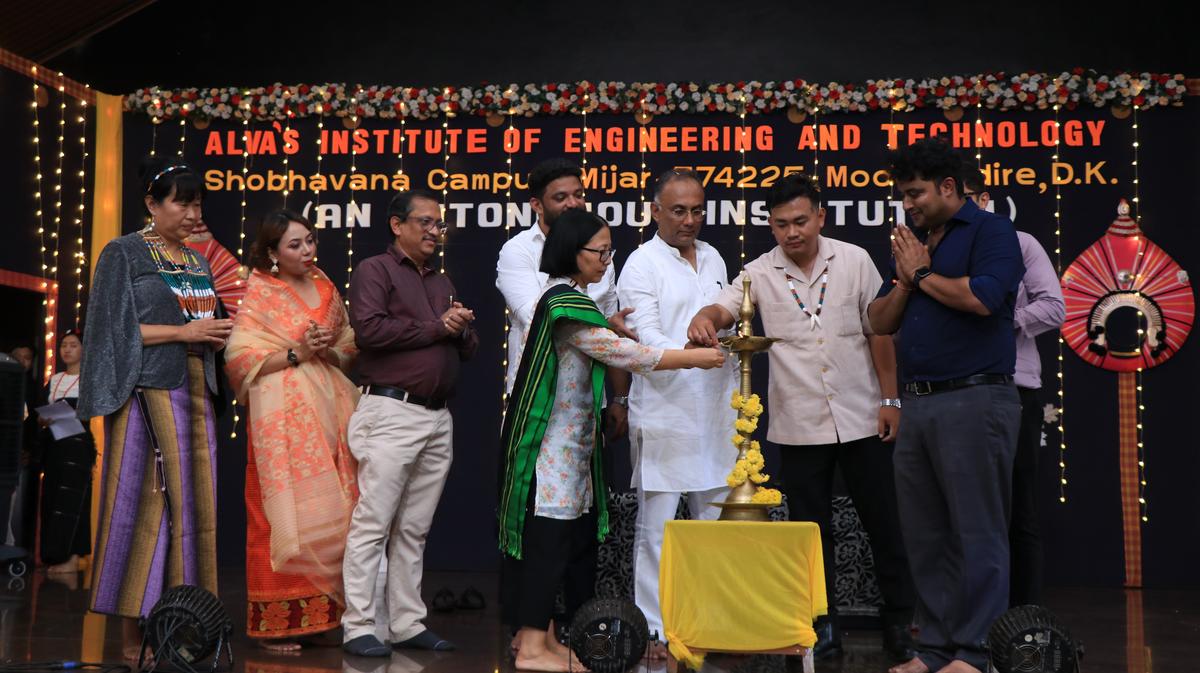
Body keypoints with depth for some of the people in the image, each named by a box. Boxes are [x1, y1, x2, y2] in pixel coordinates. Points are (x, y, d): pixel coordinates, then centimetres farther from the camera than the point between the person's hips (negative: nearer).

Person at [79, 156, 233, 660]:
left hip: (193, 395, 6)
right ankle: (135, 635, -1)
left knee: (192, 507, 2)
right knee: (147, 505, -7)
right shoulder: (124, 254, 0)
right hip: (148, 394, -6)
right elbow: (114, 328, -8)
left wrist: (218, 334, 1)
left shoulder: (198, 263, 18)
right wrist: (184, 332, -14)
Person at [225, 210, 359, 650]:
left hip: (328, 412, 5)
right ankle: (276, 621, 2)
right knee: (285, 514, -6)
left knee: (328, 512, 3)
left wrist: (327, 351, -5)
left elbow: (349, 352, 16)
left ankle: (315, 613, 12)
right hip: (283, 415, -5)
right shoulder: (260, 294, -1)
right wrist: (296, 354, -15)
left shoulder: (327, 290, 14)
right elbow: (240, 358, -9)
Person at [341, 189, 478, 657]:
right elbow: (369, 329, -16)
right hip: (392, 411, -7)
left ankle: (407, 624, 14)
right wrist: (436, 327, -8)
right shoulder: (375, 271, 1)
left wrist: (462, 328, -1)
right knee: (373, 523, -6)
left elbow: (469, 350, 22)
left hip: (438, 417, 7)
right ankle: (358, 627, -2)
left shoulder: (442, 283, 24)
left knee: (414, 530, 9)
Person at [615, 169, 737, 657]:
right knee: (657, 527, 0)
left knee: (719, 523, 8)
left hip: (716, 415, 6)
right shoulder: (641, 264, -4)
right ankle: (653, 631, 8)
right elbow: (645, 339, -13)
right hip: (663, 415, -6)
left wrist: (737, 399, 17)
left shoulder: (713, 259, 15)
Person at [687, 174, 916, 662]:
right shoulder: (760, 273, 0)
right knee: (811, 532, 8)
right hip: (799, 427, 0)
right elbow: (722, 309, -15)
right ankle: (824, 628, 20)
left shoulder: (854, 260, 0)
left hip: (861, 419, 0)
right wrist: (703, 320, -39)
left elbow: (879, 332, 3)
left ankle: (900, 625, 21)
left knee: (884, 525, 8)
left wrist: (890, 400, 1)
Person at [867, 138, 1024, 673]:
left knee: (977, 533, -3)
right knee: (925, 535, 9)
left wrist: (922, 274, -5)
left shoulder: (989, 230, -3)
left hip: (974, 399, -8)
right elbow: (880, 322, 17)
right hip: (918, 404, 8)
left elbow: (982, 297, -20)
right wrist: (905, 279, -1)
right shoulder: (911, 242, 19)